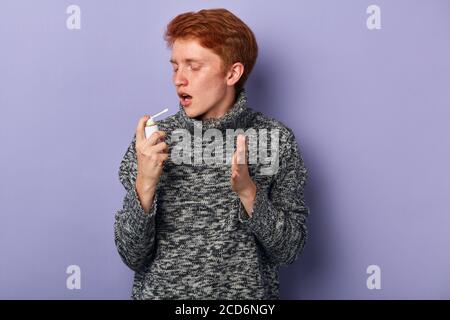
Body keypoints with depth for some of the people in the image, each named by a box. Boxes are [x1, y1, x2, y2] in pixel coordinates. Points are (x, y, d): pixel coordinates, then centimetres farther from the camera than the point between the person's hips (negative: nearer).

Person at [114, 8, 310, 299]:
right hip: (161, 291, 0)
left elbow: (289, 250, -9)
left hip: (248, 293, 0)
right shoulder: (152, 141, -7)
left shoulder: (276, 140, -8)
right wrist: (145, 183, -23)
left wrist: (247, 191, -22)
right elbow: (133, 256, -9)